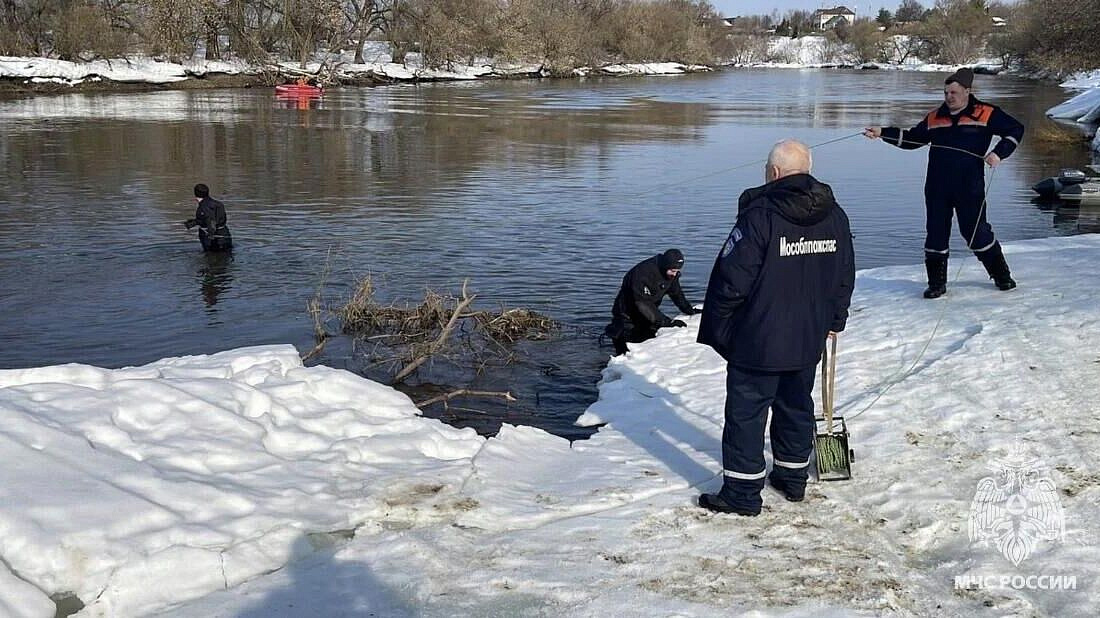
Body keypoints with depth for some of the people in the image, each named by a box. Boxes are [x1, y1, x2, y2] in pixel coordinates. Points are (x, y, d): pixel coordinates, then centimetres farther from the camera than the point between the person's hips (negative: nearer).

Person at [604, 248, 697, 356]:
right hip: (627, 317, -7)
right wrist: (667, 322, -40)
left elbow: (677, 294, 10)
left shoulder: (672, 273, -9)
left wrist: (690, 311, -1)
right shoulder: (642, 273, -34)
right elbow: (644, 304, -37)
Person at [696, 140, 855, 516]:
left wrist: (717, 327, -5)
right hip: (809, 339, 7)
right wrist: (834, 320, 25)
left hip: (757, 339, -7)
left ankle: (743, 492, 7)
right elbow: (845, 277, 13)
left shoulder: (760, 215, -18)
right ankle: (793, 476, 33)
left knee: (746, 412, 3)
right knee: (796, 406, 21)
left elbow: (732, 280, -17)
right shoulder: (835, 216, 4)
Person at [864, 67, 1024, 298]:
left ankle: (1001, 275, 20)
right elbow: (911, 138, 17)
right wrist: (883, 133, 7)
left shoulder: (985, 114, -1)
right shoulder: (934, 118, 10)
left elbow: (1015, 129, 4)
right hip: (937, 188, 4)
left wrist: (998, 153, -10)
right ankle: (937, 282, 15)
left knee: (976, 233, 1)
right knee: (936, 234, 5)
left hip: (970, 187, -4)